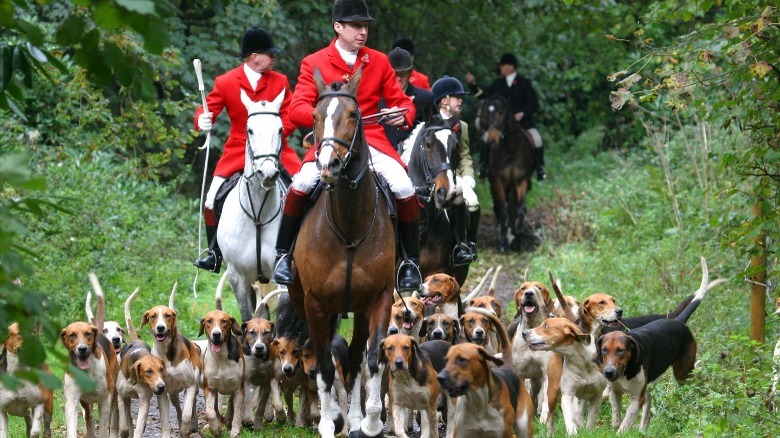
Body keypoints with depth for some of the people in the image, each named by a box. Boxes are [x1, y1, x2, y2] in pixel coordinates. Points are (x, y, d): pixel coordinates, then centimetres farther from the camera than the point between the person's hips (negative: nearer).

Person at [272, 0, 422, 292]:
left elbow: (402, 102, 10)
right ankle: (283, 254, -7)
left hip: (371, 141, 2)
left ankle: (411, 262, -1)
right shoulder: (314, 64, 1)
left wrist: (403, 115, -15)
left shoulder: (379, 62, 8)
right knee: (302, 183, -28)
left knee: (405, 188, -21)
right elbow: (297, 109, -7)